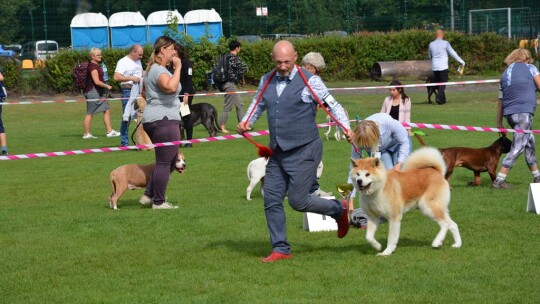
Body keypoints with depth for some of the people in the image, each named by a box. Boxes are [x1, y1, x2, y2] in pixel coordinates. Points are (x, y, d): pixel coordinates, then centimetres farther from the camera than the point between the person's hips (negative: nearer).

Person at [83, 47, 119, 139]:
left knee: (107, 110, 8)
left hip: (99, 92, 10)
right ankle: (86, 134, 5)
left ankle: (110, 131, 9)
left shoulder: (97, 65, 14)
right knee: (90, 113, -2)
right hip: (93, 91, -10)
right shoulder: (93, 67, -18)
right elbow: (97, 81, -24)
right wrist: (107, 86, -11)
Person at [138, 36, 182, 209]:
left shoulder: (154, 69, 20)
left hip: (154, 120, 11)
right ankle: (158, 202, -3)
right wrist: (178, 68, -24)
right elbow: (170, 87, -34)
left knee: (168, 160, 17)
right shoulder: (159, 70, -15)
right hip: (163, 120, -11)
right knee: (165, 162, -7)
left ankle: (148, 196, 18)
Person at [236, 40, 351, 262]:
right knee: (272, 200, 1)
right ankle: (280, 249, 10)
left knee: (298, 201, -7)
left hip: (304, 151, -6)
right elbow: (257, 105, 22)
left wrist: (346, 128, -20)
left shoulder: (309, 81, -8)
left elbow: (333, 105, -5)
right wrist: (245, 122, 3)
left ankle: (339, 209, 18)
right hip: (278, 152, 6)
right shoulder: (267, 81, 9)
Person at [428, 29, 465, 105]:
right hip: (443, 67, -4)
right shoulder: (445, 43, -7)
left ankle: (443, 99, 17)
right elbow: (453, 53, -6)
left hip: (435, 67, 4)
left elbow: (430, 56, 20)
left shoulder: (431, 44, 7)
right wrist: (461, 61, 3)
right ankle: (439, 98, -15)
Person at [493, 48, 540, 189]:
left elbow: (500, 100, 18)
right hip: (524, 111, -7)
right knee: (517, 147, -7)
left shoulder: (505, 73, 20)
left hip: (509, 113, 7)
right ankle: (499, 180, -13)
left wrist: (499, 123, 20)